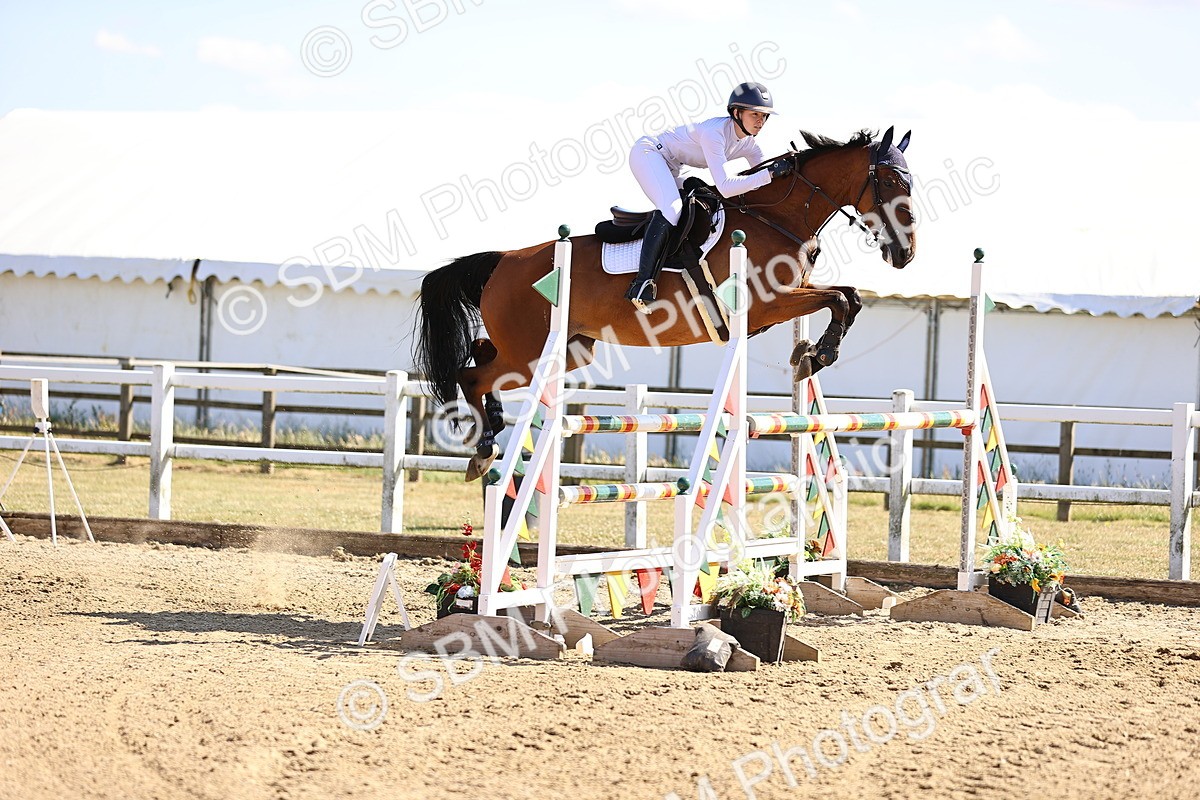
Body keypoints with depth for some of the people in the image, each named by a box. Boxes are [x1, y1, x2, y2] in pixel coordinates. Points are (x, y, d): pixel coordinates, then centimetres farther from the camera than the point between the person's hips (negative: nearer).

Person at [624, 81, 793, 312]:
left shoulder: (747, 144, 0)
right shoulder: (715, 132, -27)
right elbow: (724, 187, -34)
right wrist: (770, 174, -35)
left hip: (668, 168, 10)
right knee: (671, 207, -29)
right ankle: (642, 284, -37)